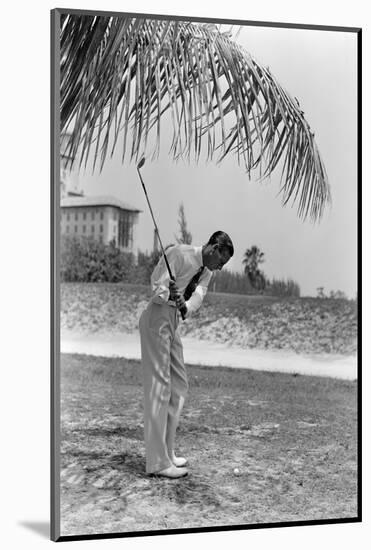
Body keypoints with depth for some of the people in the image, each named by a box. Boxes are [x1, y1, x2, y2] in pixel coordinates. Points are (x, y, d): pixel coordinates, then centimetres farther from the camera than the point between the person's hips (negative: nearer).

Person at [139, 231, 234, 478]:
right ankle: (157, 461, -7)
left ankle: (166, 452, 21)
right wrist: (166, 293, -40)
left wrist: (185, 307, -28)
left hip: (173, 322, 9)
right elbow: (157, 285, -19)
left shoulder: (207, 271, 11)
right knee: (159, 387, -10)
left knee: (179, 387, 12)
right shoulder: (180, 254, -13)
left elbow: (198, 296, -7)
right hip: (157, 318, -9)